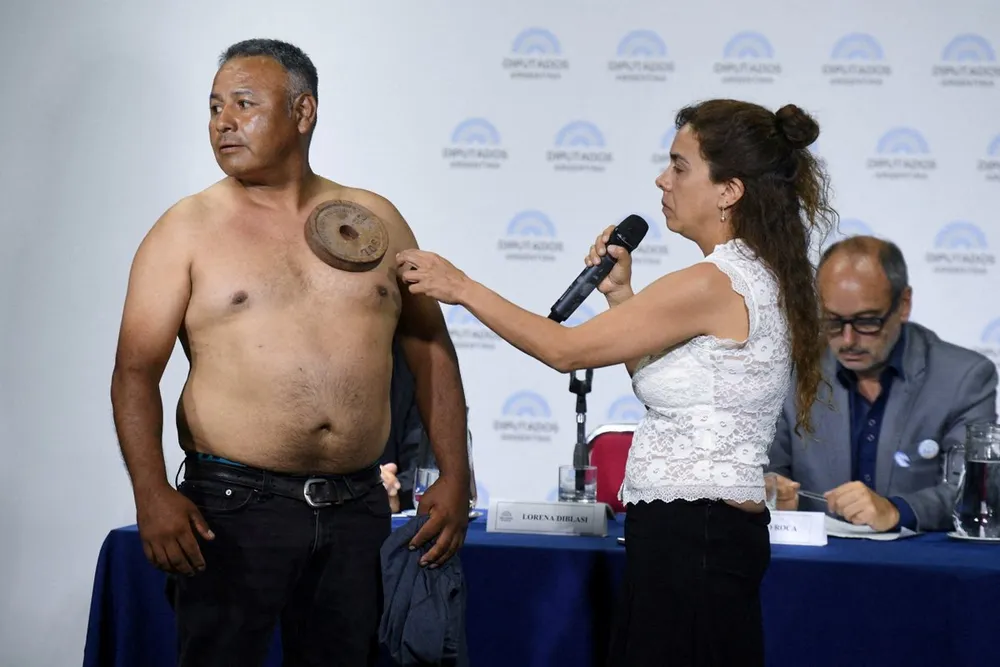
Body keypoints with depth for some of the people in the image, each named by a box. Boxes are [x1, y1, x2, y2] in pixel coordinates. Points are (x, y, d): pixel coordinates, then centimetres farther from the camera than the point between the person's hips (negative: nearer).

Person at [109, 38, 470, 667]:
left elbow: (430, 348, 13)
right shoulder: (187, 230, 0)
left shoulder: (375, 219, 9)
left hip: (358, 509, 3)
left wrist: (455, 473, 5)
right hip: (235, 506, -3)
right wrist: (151, 491, -20)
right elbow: (137, 371, -6)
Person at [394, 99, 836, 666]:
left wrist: (461, 288, -4)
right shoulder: (758, 278, 12)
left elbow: (564, 349, -13)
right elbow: (666, 379, 22)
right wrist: (621, 296, 12)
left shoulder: (714, 285, -18)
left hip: (692, 535, -10)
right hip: (710, 529, 10)